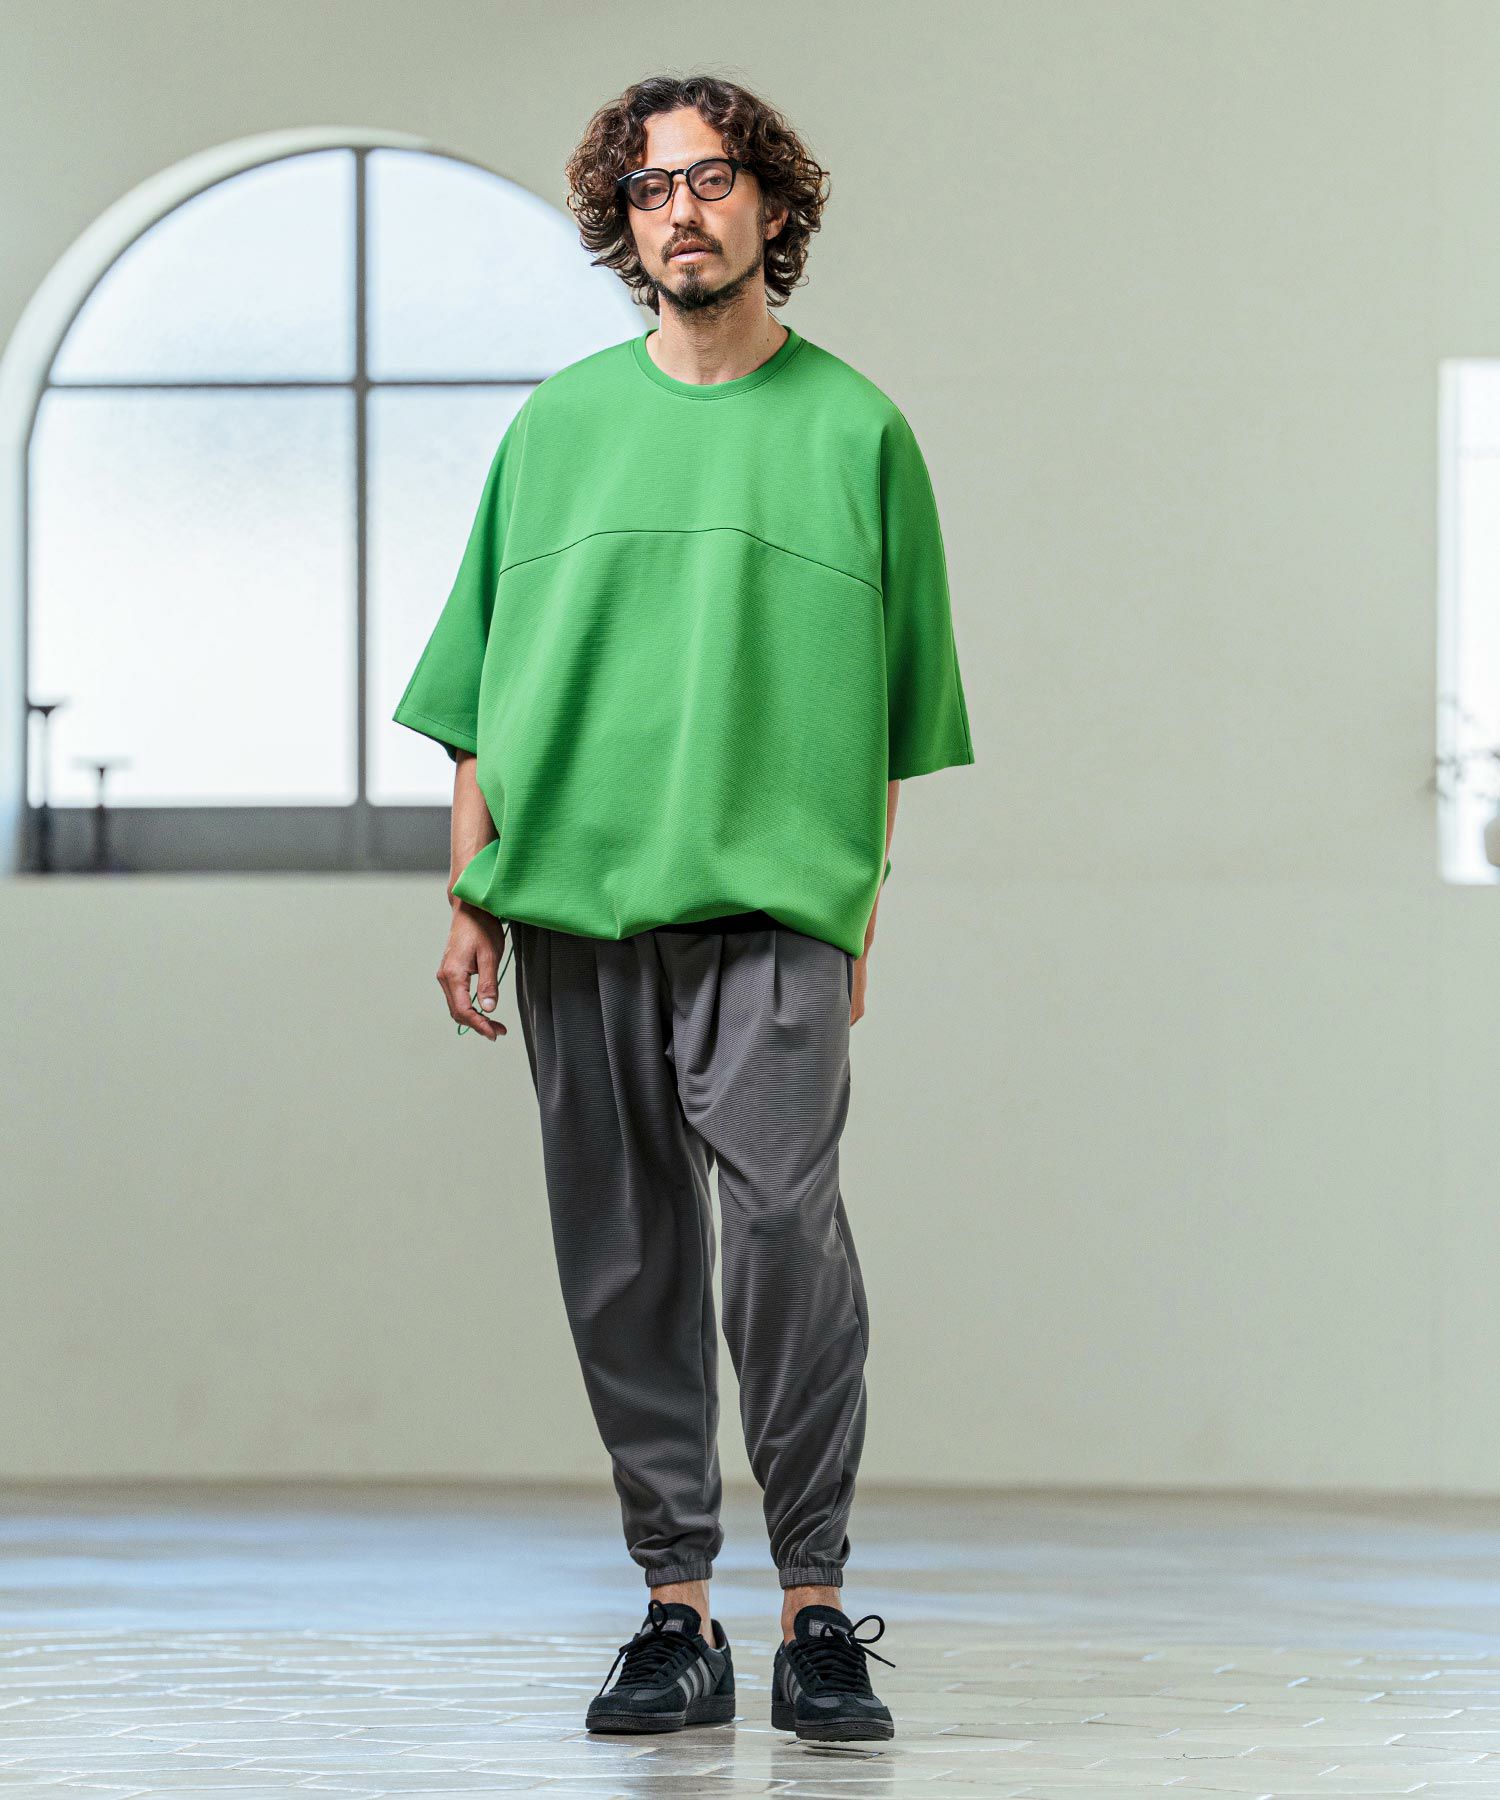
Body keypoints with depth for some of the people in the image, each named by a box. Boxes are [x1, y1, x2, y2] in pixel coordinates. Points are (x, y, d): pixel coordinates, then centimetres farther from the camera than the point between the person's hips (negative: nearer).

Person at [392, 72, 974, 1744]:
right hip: (576, 907, 3)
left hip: (771, 910, -3)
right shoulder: (557, 426, 14)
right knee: (625, 1266, 2)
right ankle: (676, 1610, 8)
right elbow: (484, 688, 15)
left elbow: (893, 712, 9)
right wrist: (470, 893, 7)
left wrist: (857, 912, 2)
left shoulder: (852, 428, 8)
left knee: (784, 1225, -16)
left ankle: (815, 1608, -10)